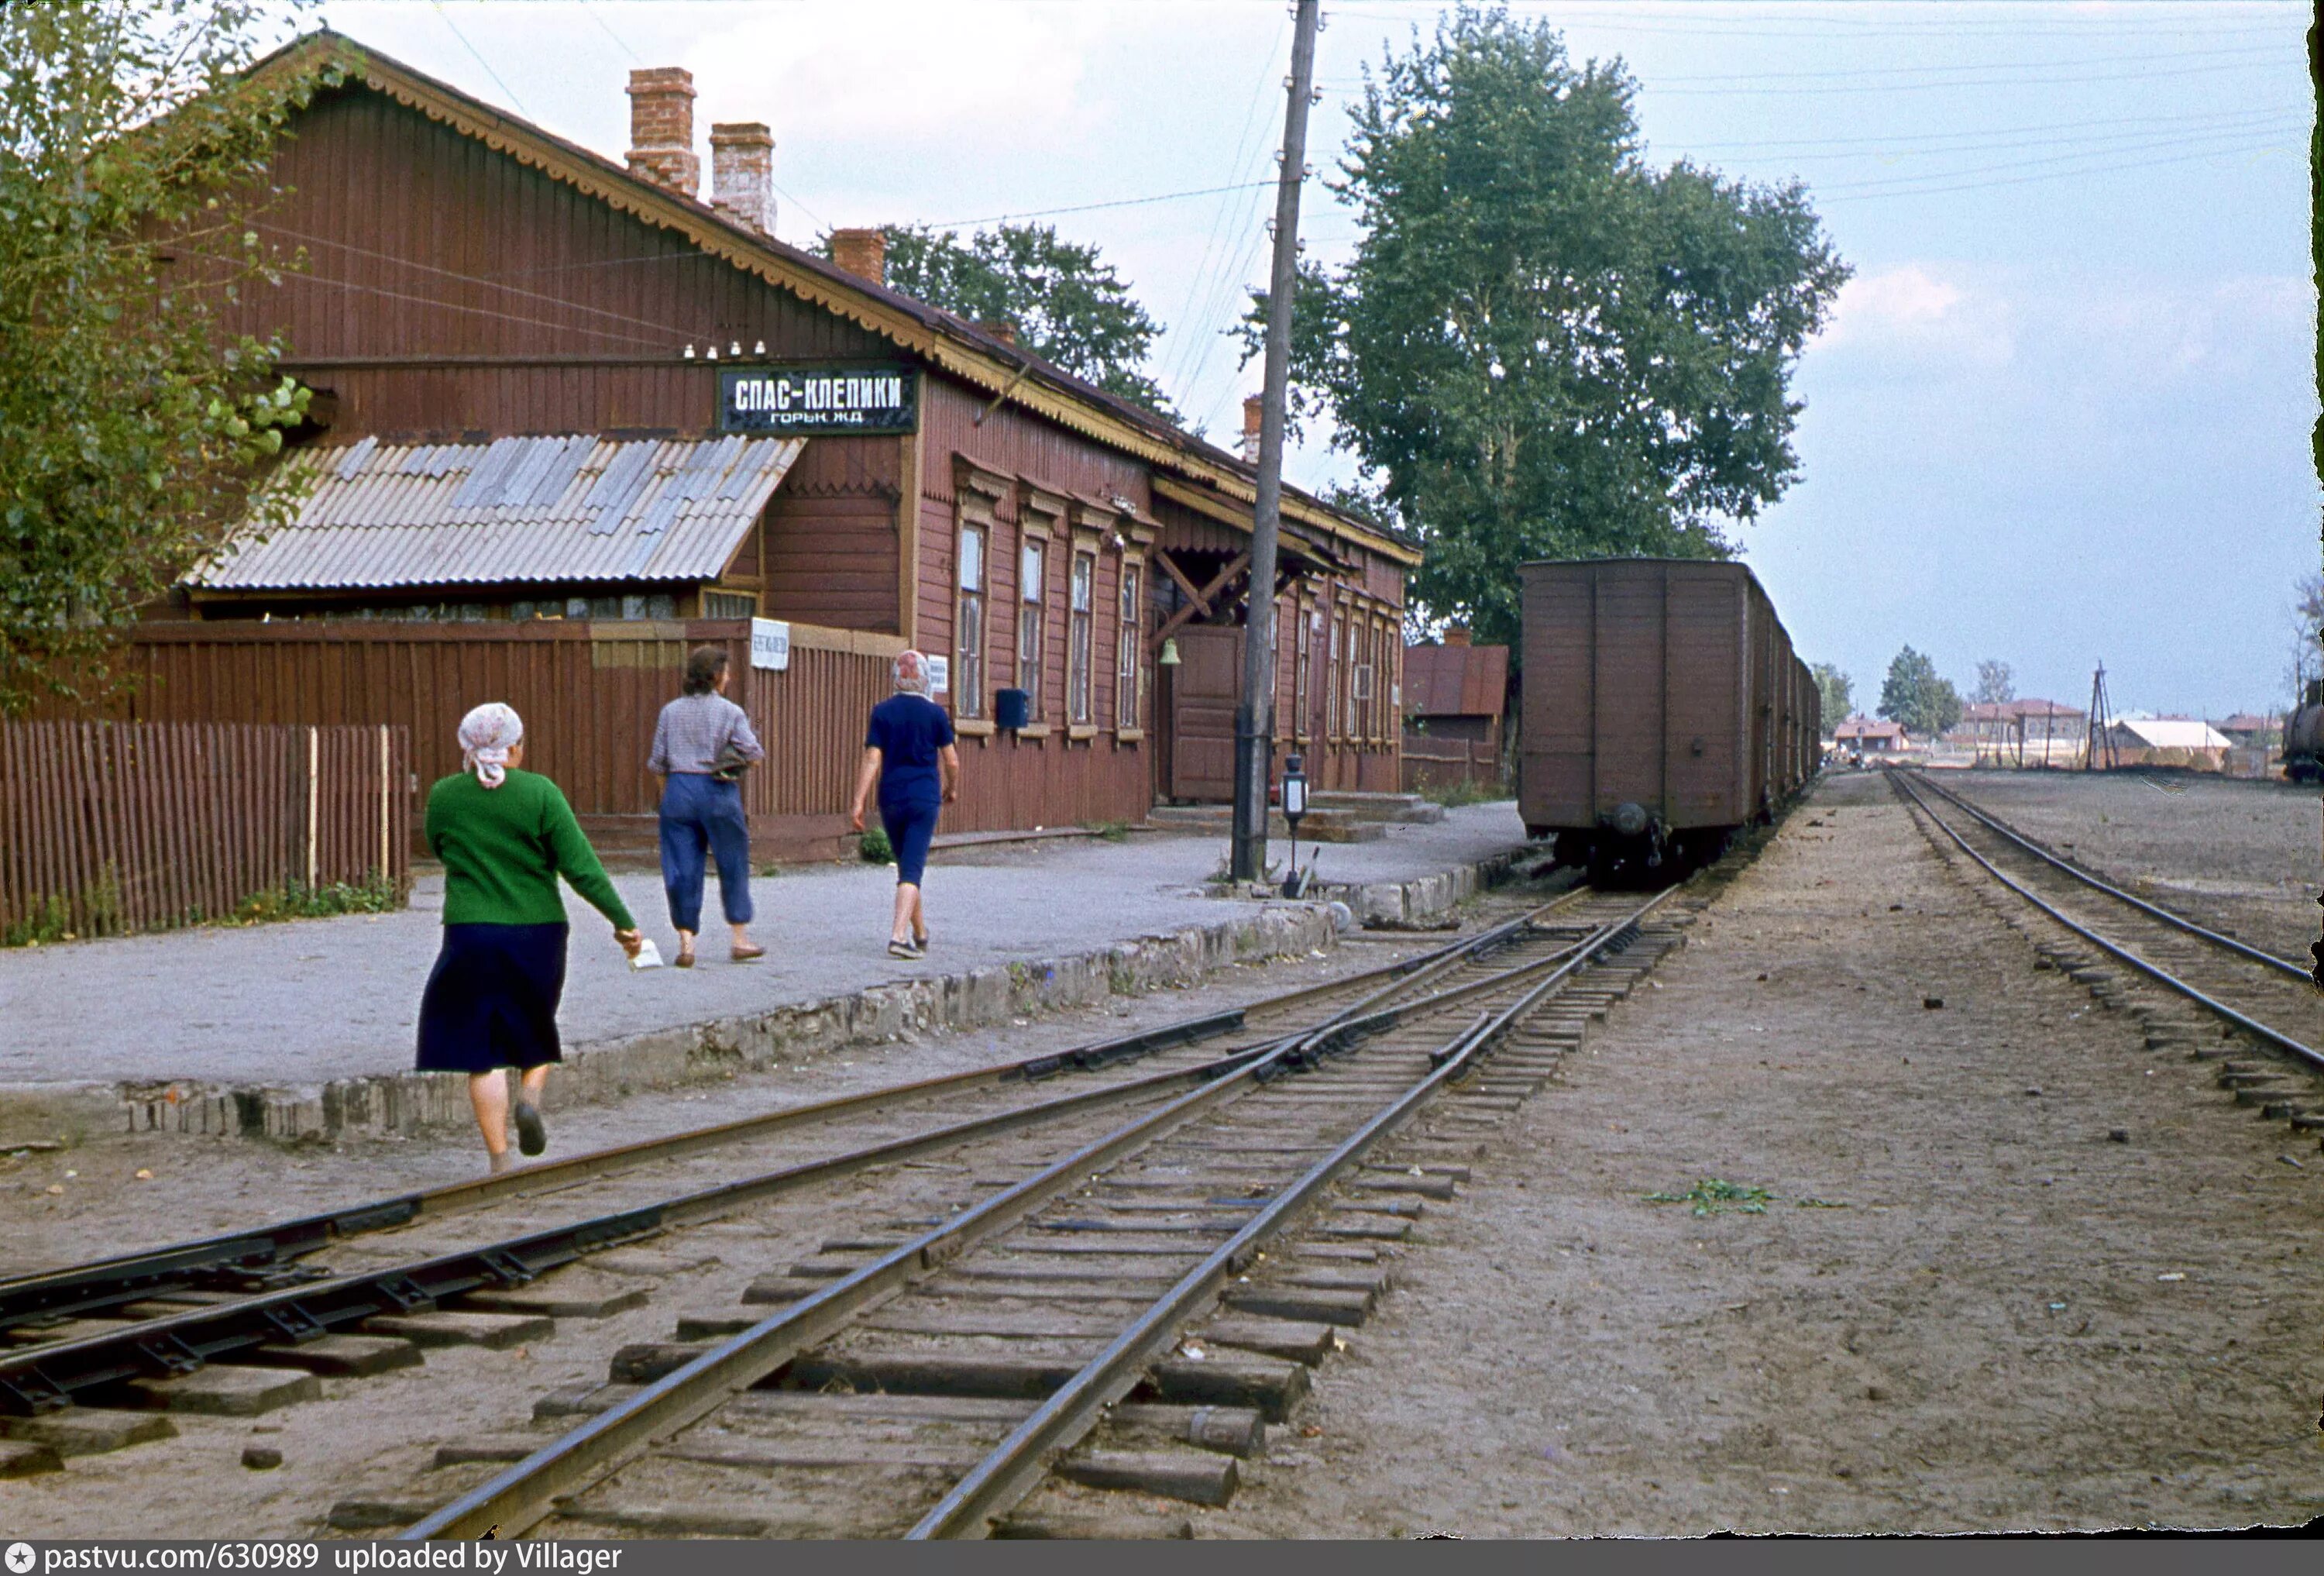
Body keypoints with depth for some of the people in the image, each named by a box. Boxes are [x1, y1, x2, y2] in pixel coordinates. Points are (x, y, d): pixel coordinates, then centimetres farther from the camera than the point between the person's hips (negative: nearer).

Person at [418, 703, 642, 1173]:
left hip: (470, 935, 0)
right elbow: (581, 867, -9)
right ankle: (532, 1096, -3)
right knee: (536, 1027, 24)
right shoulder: (540, 793, -6)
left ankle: (499, 1160, -1)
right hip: (538, 934, 0)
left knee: (483, 1051, 5)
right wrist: (623, 921, -1)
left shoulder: (442, 796, 0)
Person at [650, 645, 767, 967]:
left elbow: (657, 763, 6)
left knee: (682, 869, 4)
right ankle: (740, 939, 15)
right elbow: (754, 755, -7)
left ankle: (686, 942, 0)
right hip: (718, 792, -2)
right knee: (733, 865, 10)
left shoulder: (670, 712, 5)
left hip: (678, 788, 2)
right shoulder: (730, 712, -4)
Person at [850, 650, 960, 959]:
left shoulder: (882, 712, 0)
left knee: (906, 868, 16)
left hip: (891, 799, 2)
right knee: (912, 870, -7)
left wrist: (858, 803, -6)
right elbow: (952, 761, 1)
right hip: (924, 798, -2)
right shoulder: (935, 713, -2)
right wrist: (952, 789, 20)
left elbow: (872, 760, -6)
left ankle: (921, 935, 27)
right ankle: (899, 936, -21)